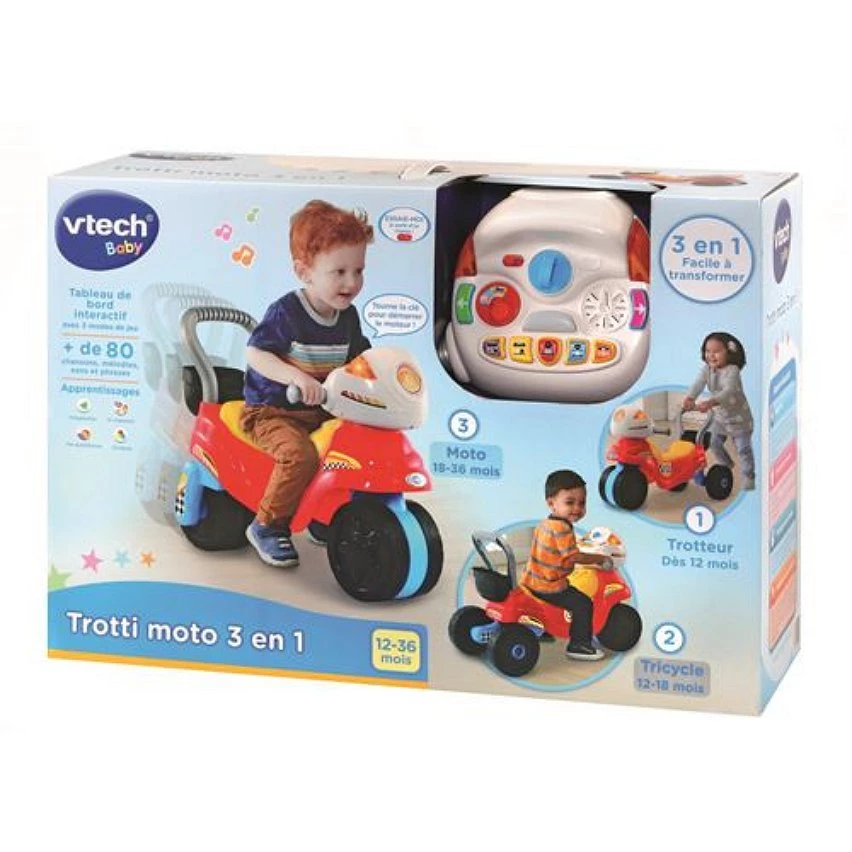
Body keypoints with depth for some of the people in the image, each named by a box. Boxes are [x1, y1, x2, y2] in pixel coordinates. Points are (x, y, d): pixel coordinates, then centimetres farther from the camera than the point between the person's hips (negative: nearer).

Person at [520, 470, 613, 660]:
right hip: (548, 587, -10)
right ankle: (579, 645, -5)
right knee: (582, 604, -8)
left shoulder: (544, 524, 9)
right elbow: (575, 557, -24)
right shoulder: (562, 528, -23)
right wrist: (600, 558, -11)